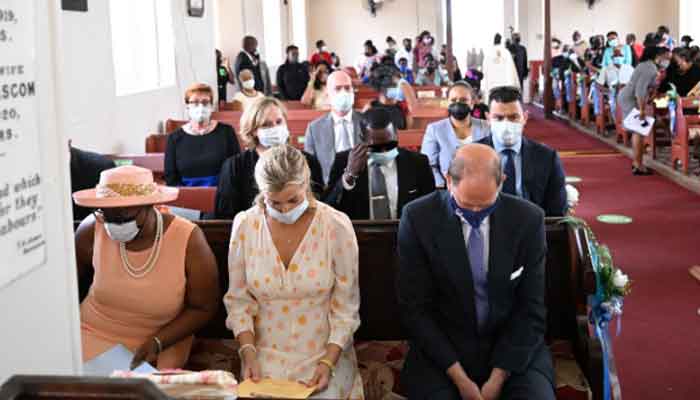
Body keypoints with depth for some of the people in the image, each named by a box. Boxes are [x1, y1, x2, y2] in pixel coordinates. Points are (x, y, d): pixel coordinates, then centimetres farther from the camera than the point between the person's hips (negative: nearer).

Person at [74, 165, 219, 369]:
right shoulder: (93, 229, -13)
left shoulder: (188, 240, -19)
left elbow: (204, 308, -9)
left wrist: (157, 342, -20)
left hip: (163, 338, -1)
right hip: (96, 332, 1)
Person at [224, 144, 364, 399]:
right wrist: (248, 354, -10)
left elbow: (346, 307, -6)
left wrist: (328, 362, -16)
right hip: (266, 354, 2)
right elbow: (239, 300, 2)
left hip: (325, 351, -1)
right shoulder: (245, 225, -6)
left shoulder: (336, 226, -12)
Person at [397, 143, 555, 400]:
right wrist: (458, 377, -12)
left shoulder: (528, 219, -6)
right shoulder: (419, 218, -9)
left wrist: (498, 377, -10)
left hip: (514, 350, 1)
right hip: (442, 351, -1)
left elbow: (531, 309, -2)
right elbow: (415, 308, -7)